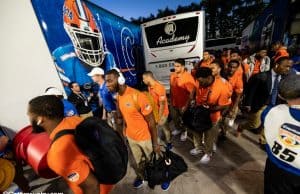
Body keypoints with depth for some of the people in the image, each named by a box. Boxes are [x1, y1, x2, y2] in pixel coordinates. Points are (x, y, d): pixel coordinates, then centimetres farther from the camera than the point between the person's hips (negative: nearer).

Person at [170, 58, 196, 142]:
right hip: (174, 102, 5)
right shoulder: (172, 75, -4)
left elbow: (192, 93, -21)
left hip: (183, 104, -5)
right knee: (174, 118, 23)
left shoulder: (188, 77, -23)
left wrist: (186, 105, -21)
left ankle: (184, 131, 47)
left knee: (184, 119, 18)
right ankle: (178, 129, 53)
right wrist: (170, 99, 10)